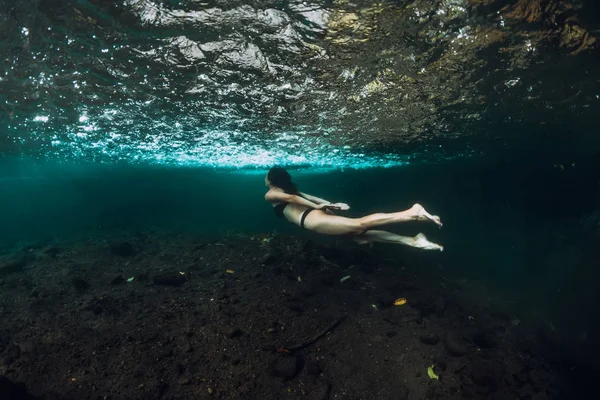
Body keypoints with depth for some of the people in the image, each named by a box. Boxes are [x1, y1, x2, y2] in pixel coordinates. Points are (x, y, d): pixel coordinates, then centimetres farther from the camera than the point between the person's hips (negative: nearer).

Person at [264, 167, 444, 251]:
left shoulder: (270, 194, 10)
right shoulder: (289, 188, 35)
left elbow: (289, 198, -8)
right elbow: (312, 197, 28)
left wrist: (318, 207, -8)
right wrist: (330, 204, 21)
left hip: (311, 219, -8)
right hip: (317, 215, 8)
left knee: (359, 225, -19)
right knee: (360, 236, 1)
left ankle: (411, 213, -28)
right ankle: (412, 241, -10)